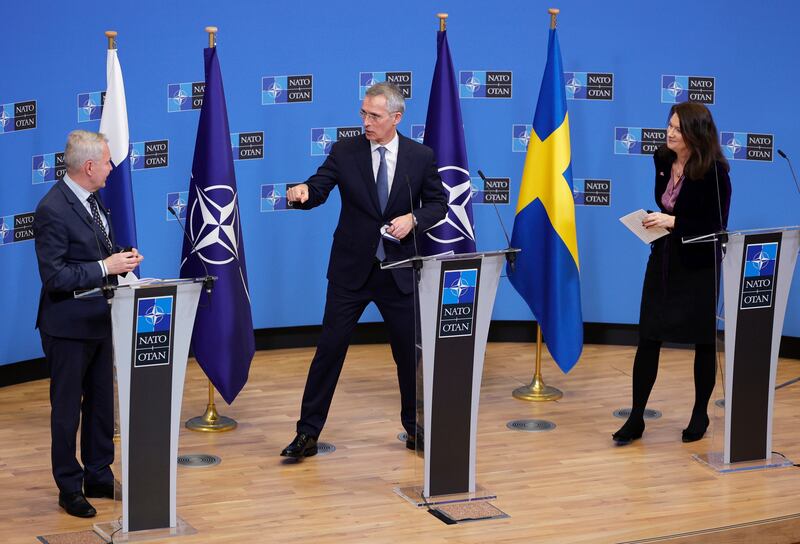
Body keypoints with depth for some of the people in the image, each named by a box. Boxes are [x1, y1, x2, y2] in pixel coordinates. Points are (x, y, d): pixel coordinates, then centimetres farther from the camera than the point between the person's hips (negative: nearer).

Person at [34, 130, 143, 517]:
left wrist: (121, 257, -1)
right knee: (67, 409, 5)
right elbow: (54, 276, -23)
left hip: (99, 322, 9)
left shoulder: (92, 201, 7)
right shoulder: (53, 210, -21)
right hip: (68, 327, -9)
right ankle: (69, 488, 16)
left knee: (101, 404, 17)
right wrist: (106, 267, -24)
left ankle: (99, 477, 30)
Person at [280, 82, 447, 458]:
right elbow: (319, 190, -11)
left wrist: (413, 219, -13)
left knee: (410, 351, 9)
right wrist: (303, 192, -34)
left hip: (399, 271, 1)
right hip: (351, 269, -1)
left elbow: (438, 203, 6)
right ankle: (308, 433, 6)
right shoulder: (344, 152, -3)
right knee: (330, 347, -2)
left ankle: (416, 429, 28)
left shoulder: (421, 157, -1)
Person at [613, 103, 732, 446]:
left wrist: (673, 222, -26)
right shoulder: (663, 160, 1)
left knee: (703, 340, 9)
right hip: (664, 258, 5)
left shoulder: (713, 172, -18)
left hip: (699, 265, -5)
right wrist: (655, 222, 1)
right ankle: (636, 418, 8)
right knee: (648, 337, 2)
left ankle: (700, 415, 24)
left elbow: (717, 225, -19)